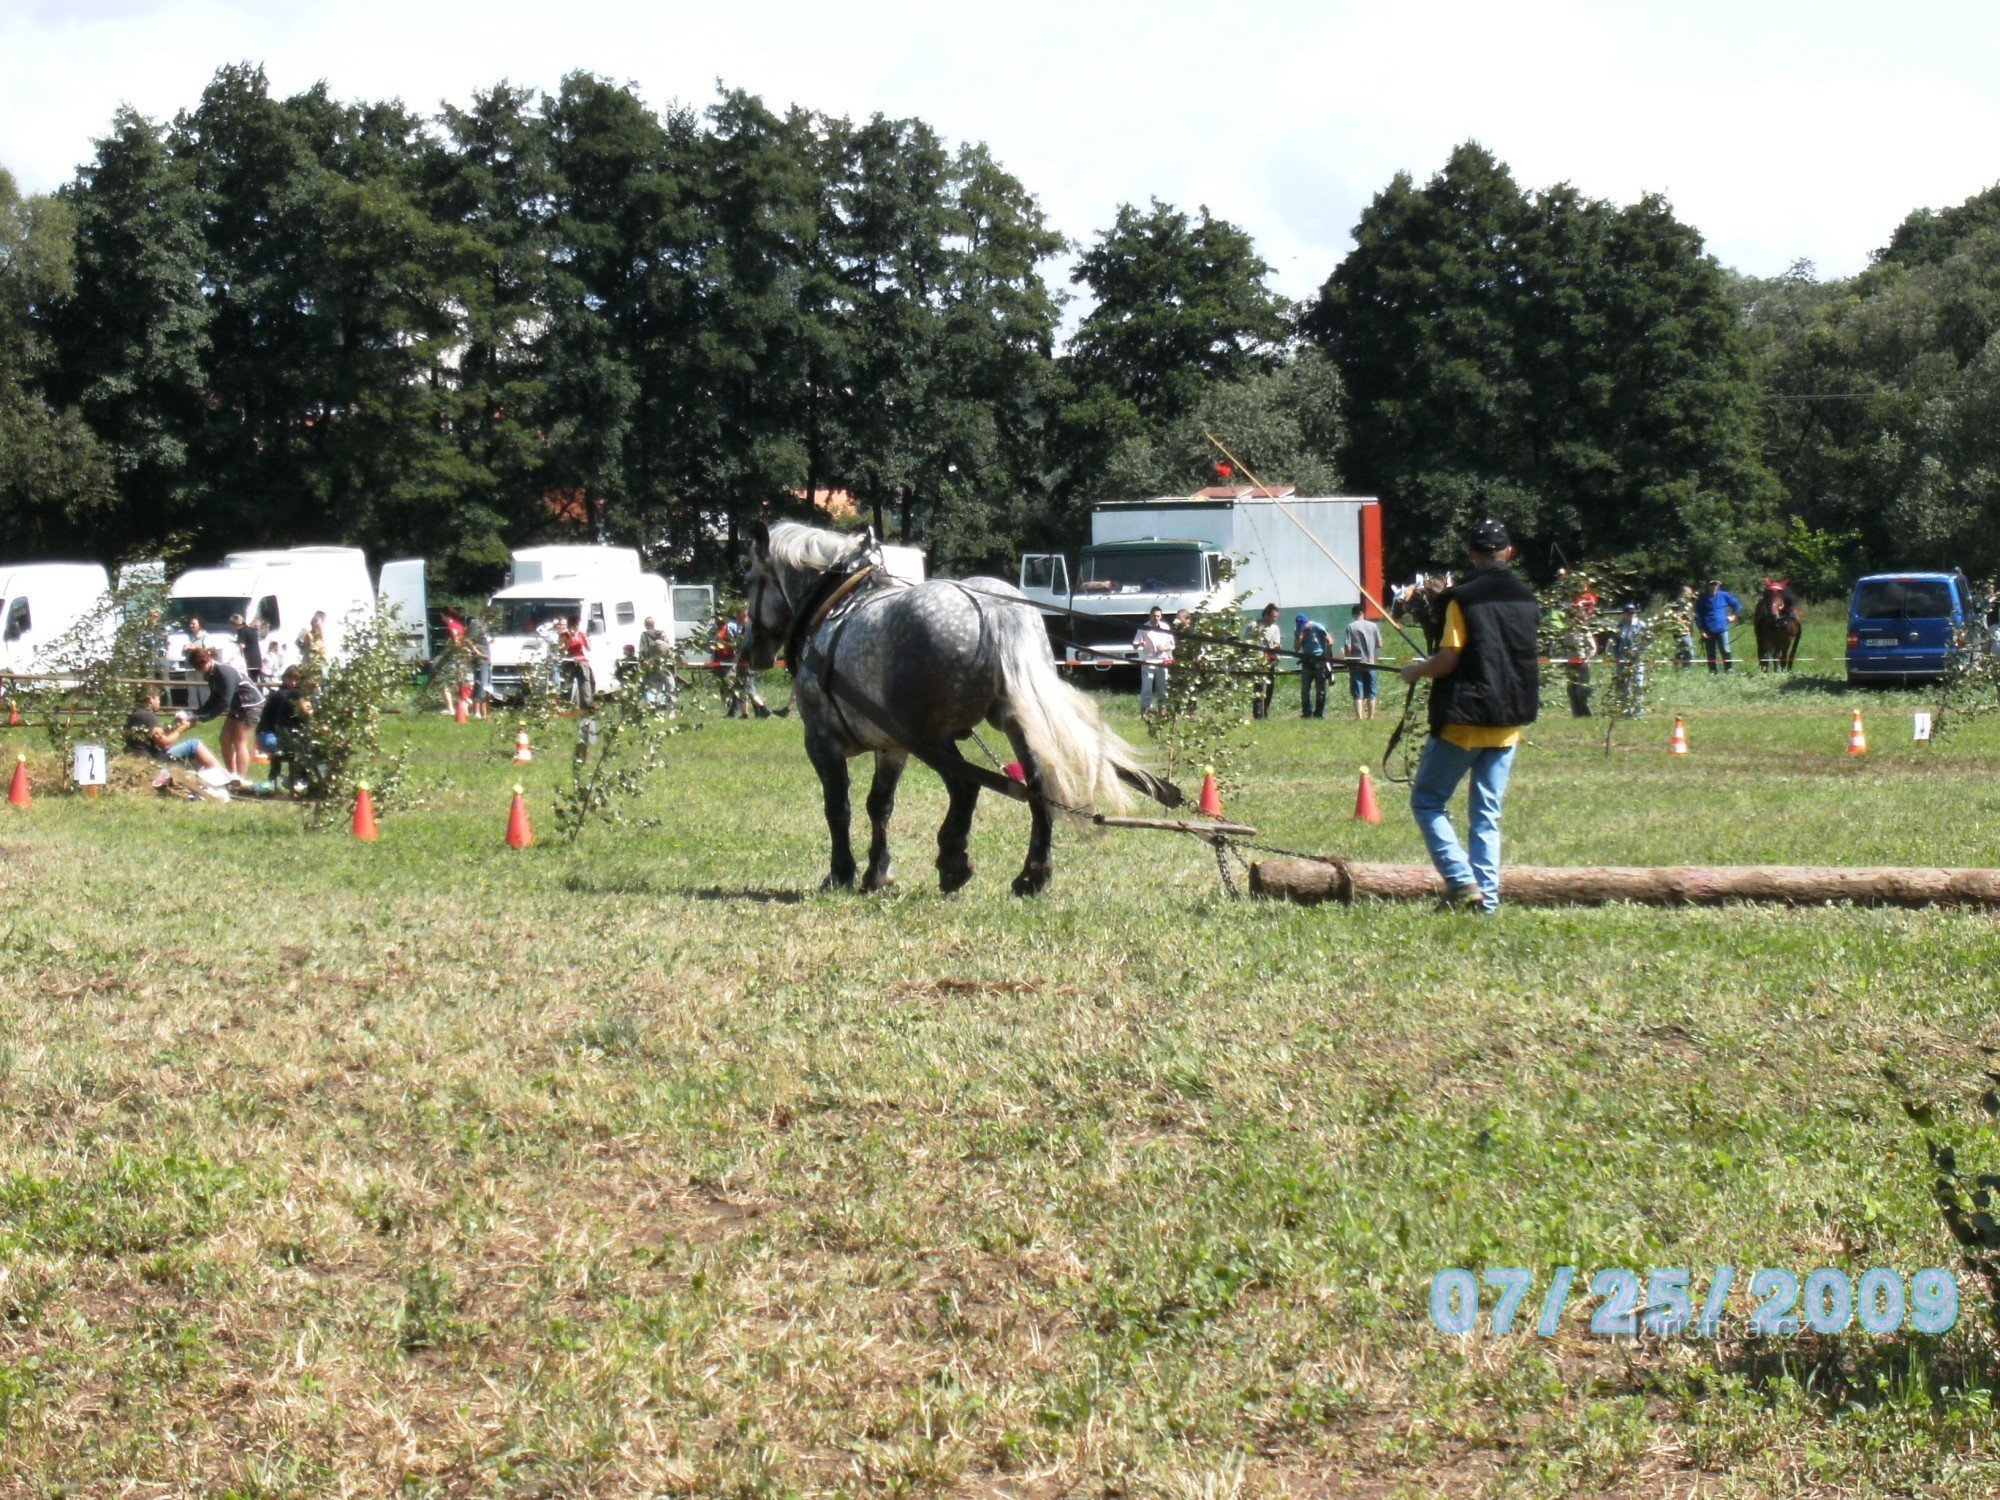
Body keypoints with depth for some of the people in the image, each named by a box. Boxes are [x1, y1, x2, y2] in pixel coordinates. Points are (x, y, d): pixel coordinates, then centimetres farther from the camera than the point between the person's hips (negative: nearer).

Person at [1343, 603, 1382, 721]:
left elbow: (1347, 647, -12)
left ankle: (1359, 717, -8)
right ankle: (1371, 716, 11)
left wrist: (1345, 653, 9)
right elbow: (1379, 644, 6)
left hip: (1356, 663, -3)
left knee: (1357, 693, -1)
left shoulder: (1351, 627, -8)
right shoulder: (1373, 626, 1)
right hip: (1370, 662, 3)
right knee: (1370, 692, 10)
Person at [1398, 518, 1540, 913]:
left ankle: (1462, 880, -10)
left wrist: (1415, 671, 3)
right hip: (1508, 722, 6)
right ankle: (1486, 898, 5)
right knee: (1487, 814, 10)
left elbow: (1447, 661, -16)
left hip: (1464, 719, -6)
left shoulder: (1463, 598, -11)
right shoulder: (1527, 599, 8)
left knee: (1426, 800, 4)